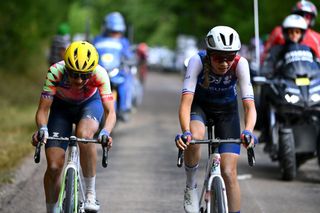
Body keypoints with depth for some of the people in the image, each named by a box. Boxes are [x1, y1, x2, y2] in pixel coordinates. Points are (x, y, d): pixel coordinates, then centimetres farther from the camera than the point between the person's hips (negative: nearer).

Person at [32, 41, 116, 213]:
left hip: (90, 103, -1)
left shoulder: (99, 74, -34)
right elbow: (43, 109, -31)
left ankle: (91, 194, -22)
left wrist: (106, 131, -56)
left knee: (84, 135, -36)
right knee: (54, 166, -10)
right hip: (62, 106, 1)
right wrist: (42, 128, -52)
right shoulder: (55, 72, -34)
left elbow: (110, 112, -36)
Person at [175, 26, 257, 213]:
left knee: (229, 173, -8)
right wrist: (185, 132, -56)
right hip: (199, 104, -1)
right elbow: (186, 102, -39)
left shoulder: (240, 64, -30)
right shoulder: (198, 61, -32)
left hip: (227, 109, 1)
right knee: (194, 138, -35)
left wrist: (248, 131, -54)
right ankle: (191, 187, -10)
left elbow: (249, 105, -35)